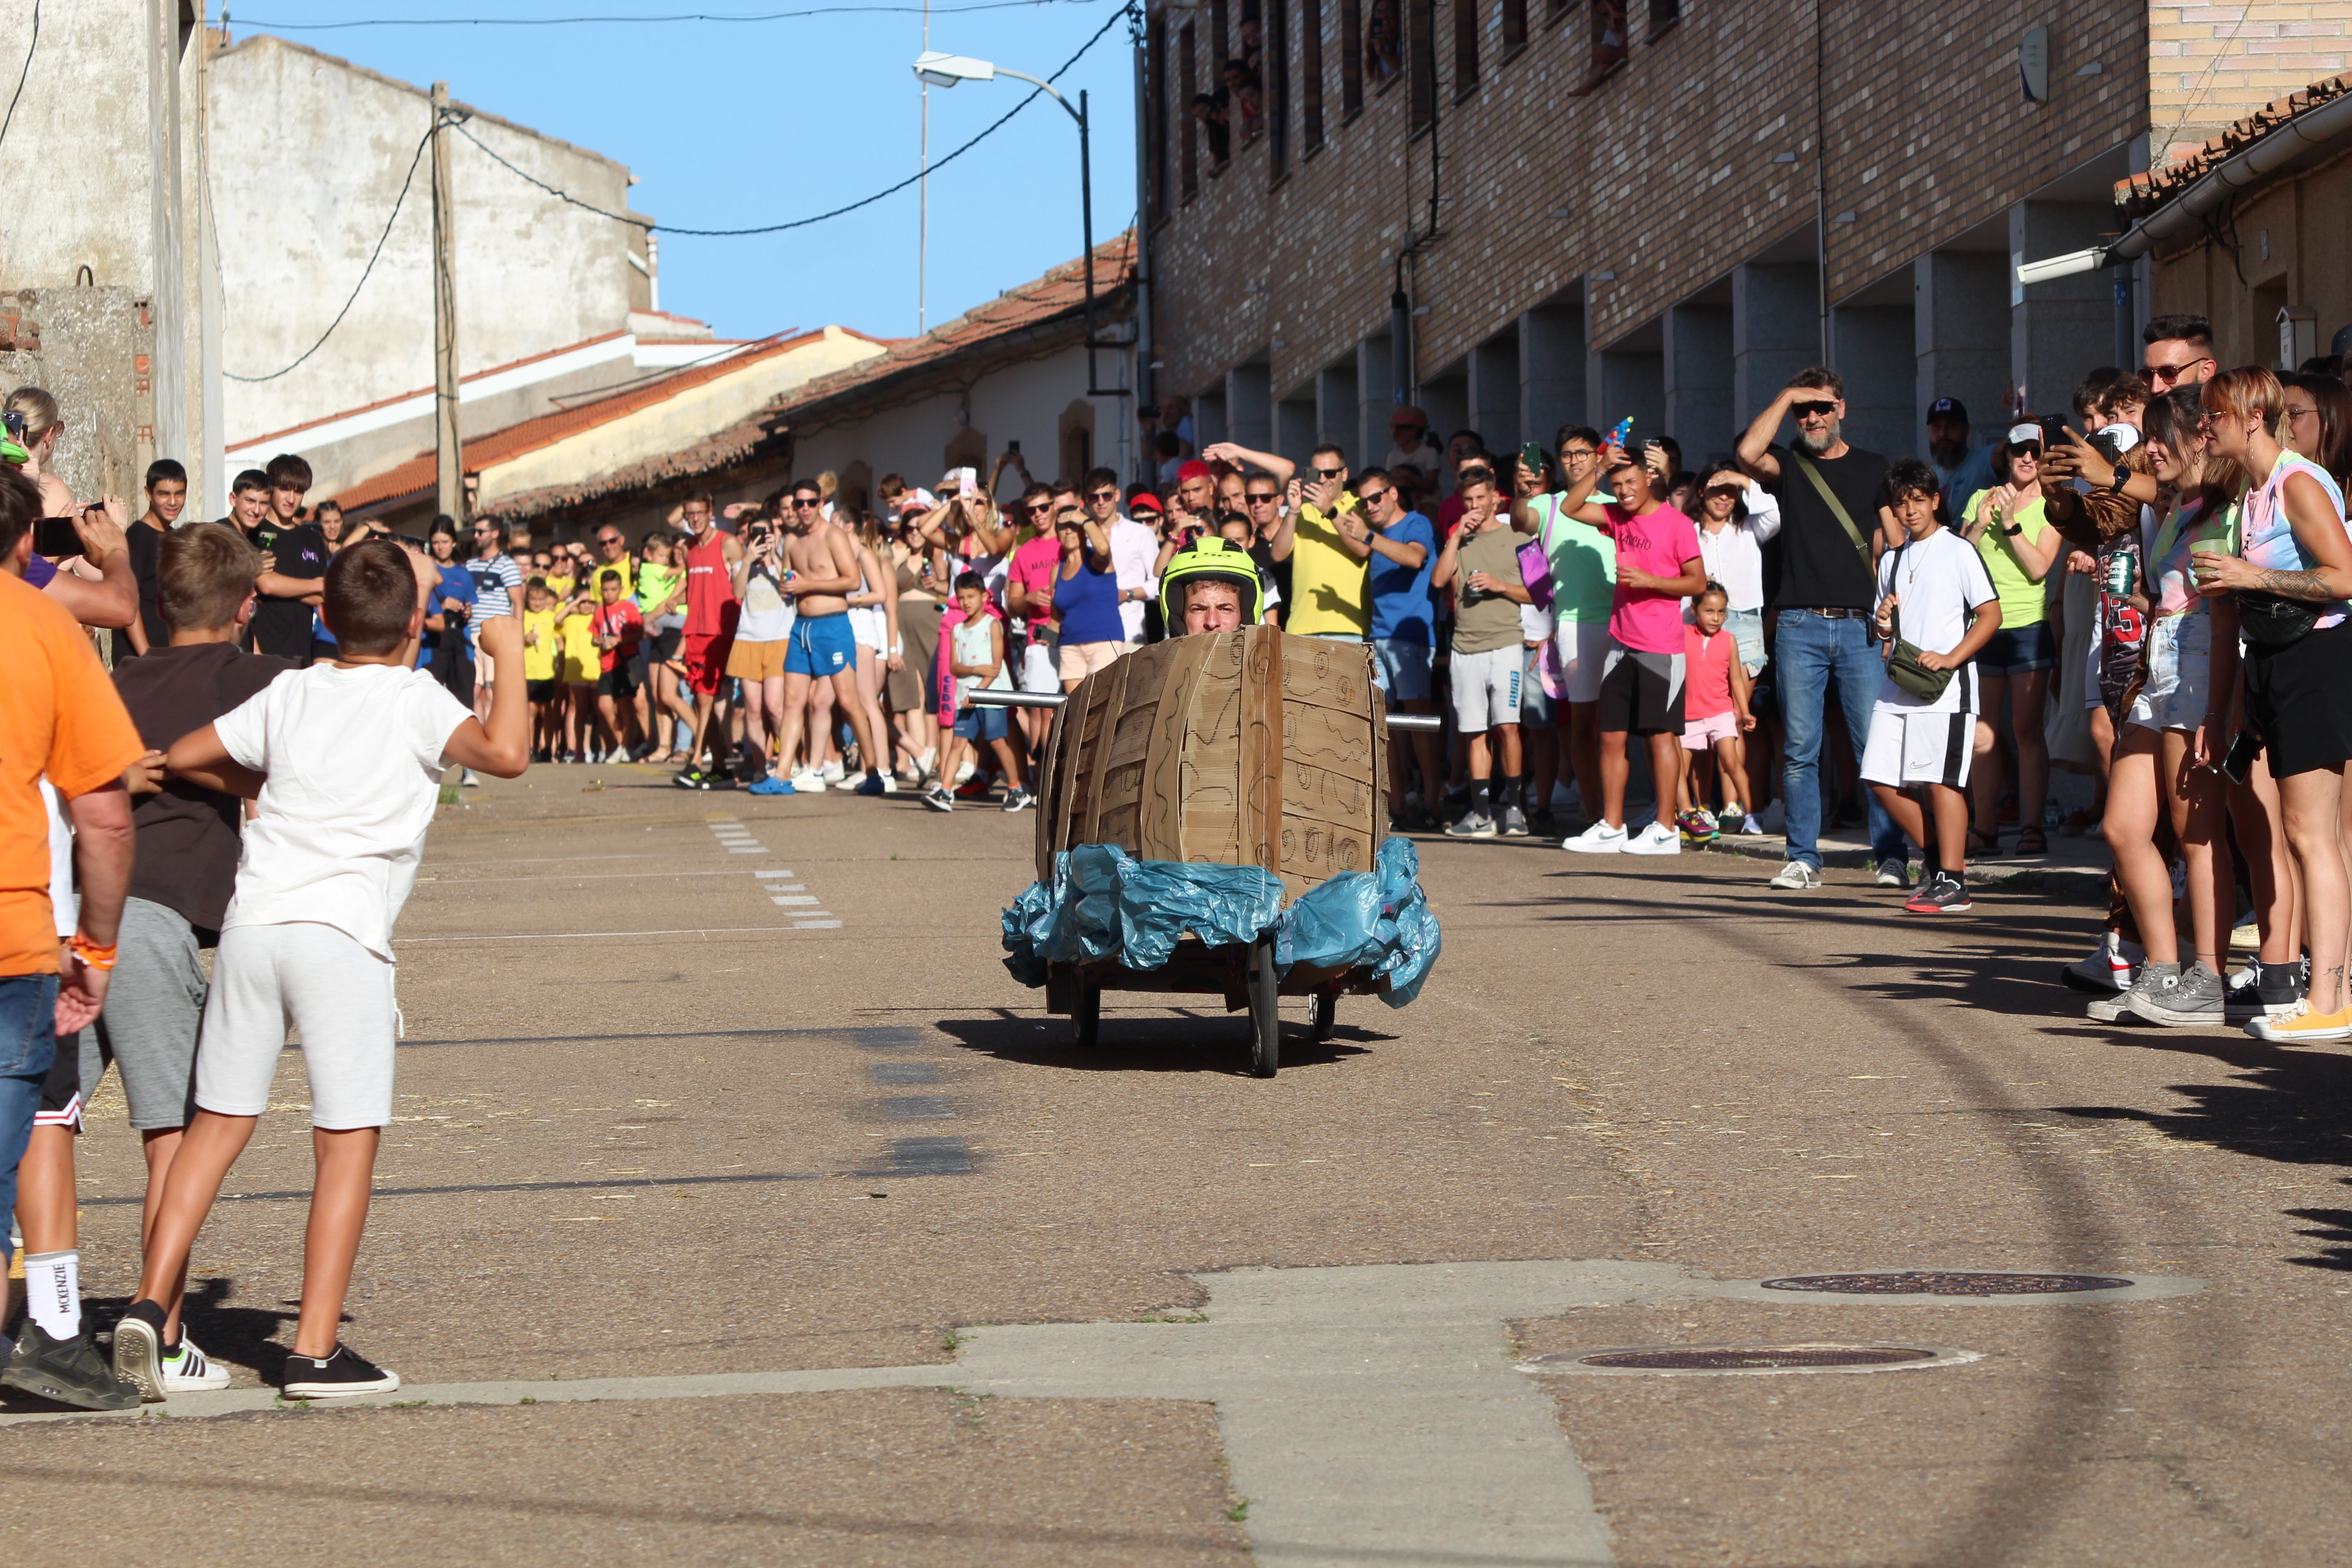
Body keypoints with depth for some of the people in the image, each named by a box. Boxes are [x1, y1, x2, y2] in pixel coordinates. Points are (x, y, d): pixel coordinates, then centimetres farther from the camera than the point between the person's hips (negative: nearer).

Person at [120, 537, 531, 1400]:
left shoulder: (290, 694, 15)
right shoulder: (415, 699, 0)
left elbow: (183, 758, 21)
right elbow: (505, 754, -16)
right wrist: (508, 654, -1)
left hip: (251, 921, 5)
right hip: (343, 933, -5)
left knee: (217, 1124, 13)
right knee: (348, 1140, 1)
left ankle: (150, 1304, 4)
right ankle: (315, 1350, -2)